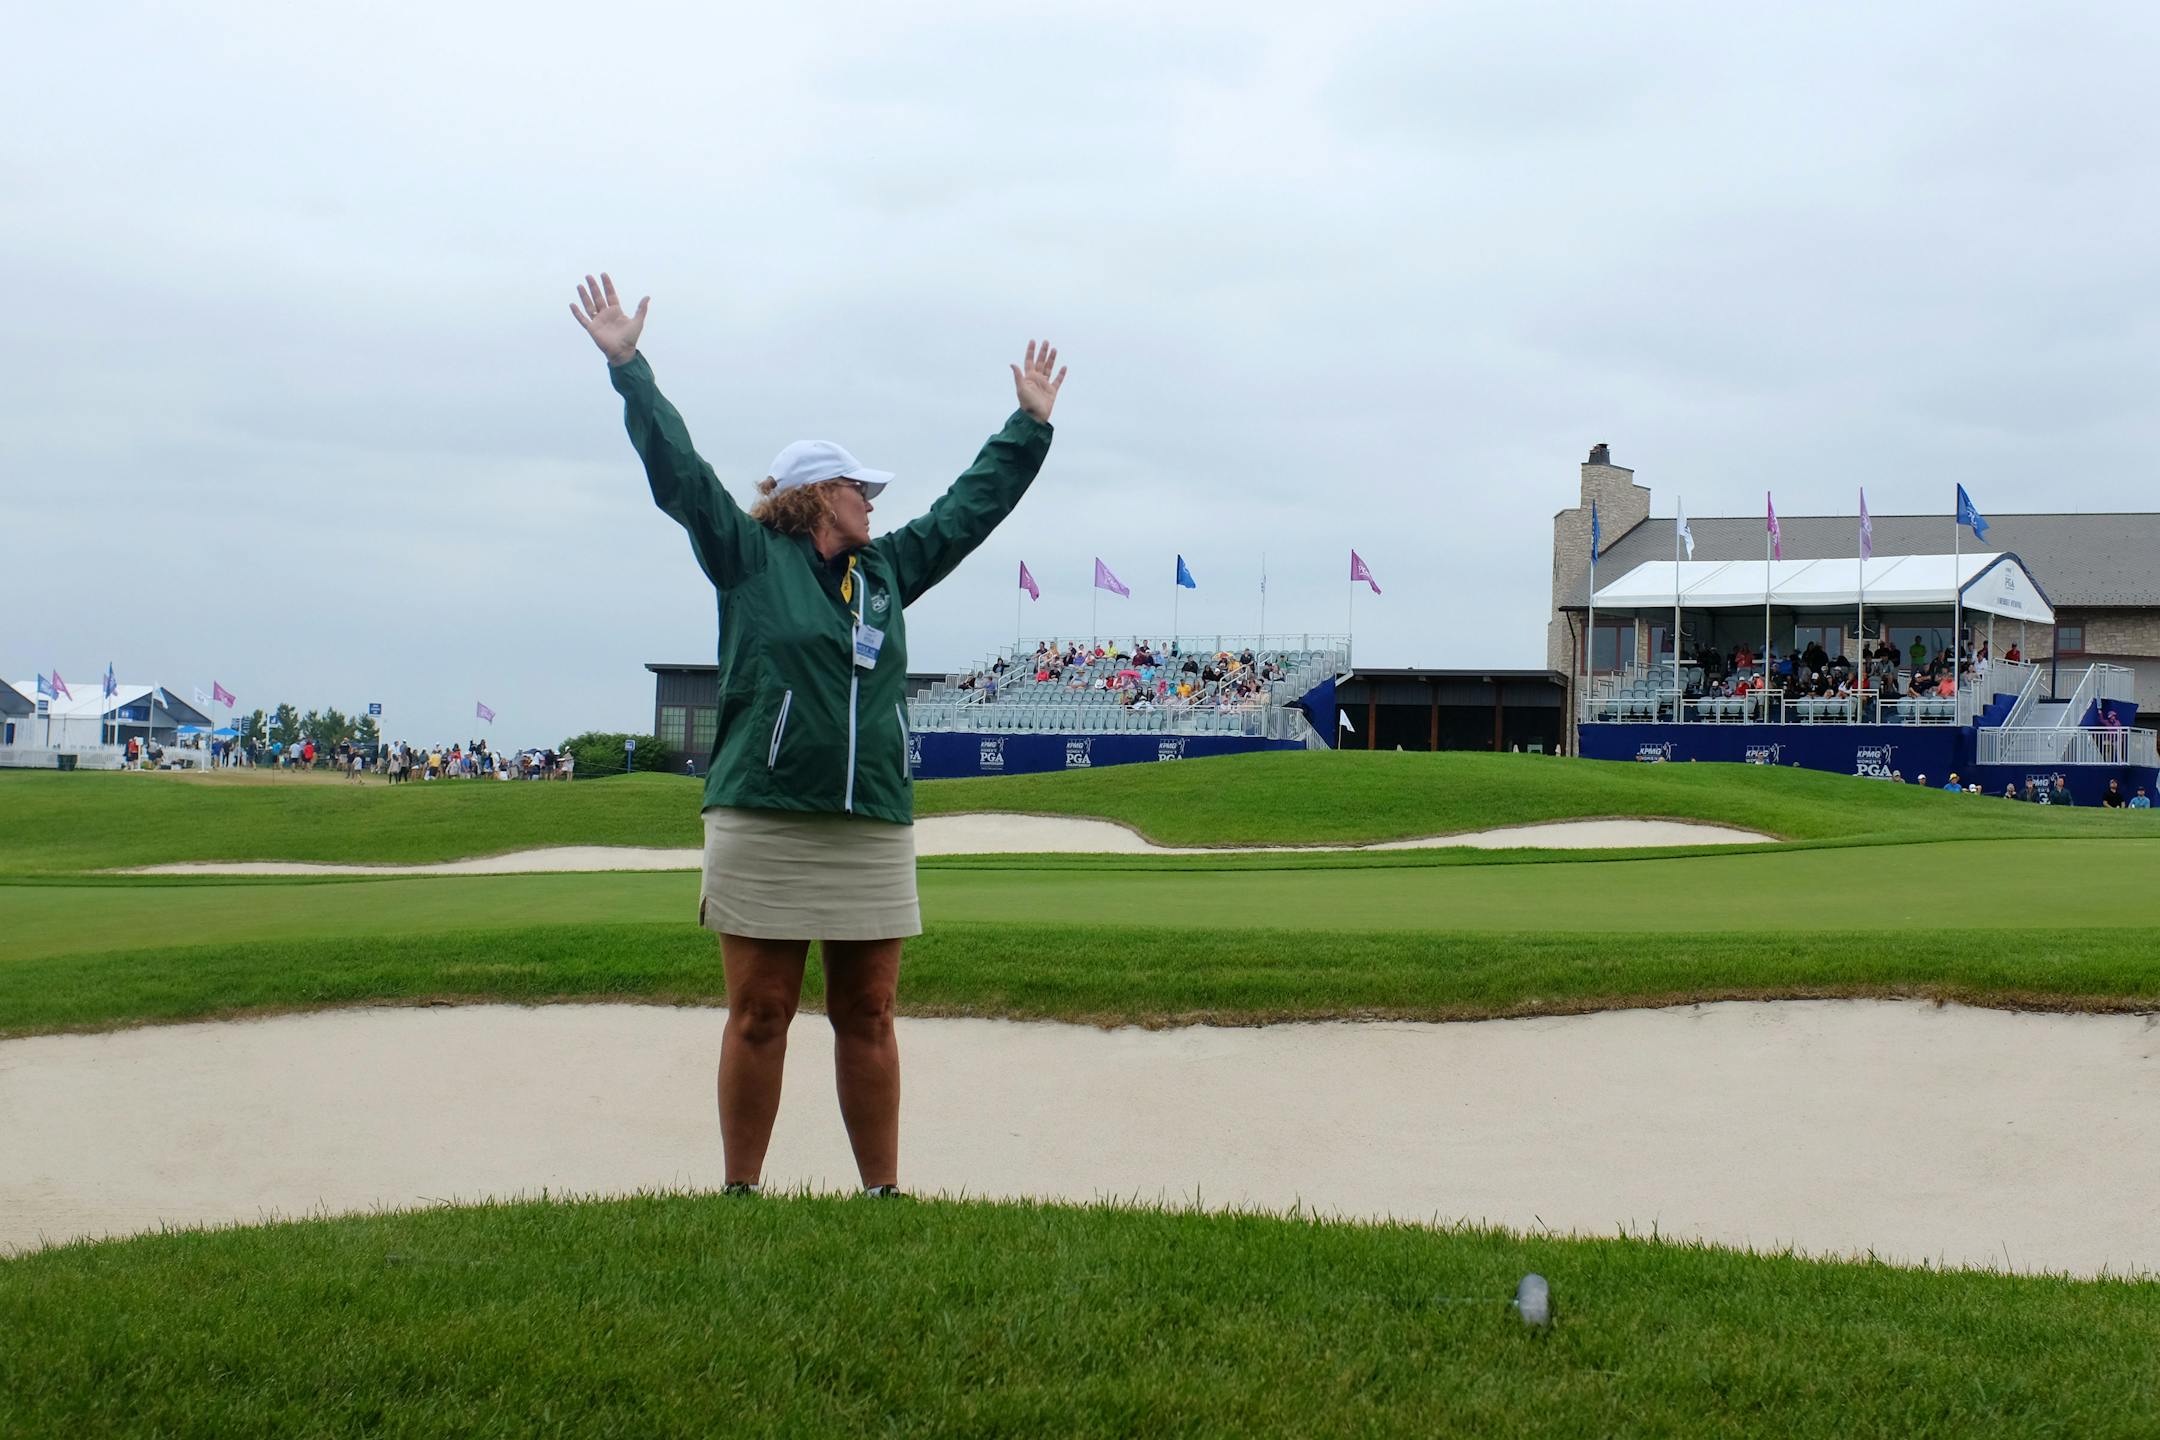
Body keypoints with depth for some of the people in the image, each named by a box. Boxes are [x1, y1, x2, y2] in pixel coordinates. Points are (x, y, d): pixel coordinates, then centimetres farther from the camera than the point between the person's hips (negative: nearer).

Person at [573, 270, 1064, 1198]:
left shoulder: (890, 567, 19)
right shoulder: (747, 557, 5)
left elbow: (972, 504, 29)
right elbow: (678, 470, 1)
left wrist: (1030, 425, 34)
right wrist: (628, 368, -3)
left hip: (874, 827, 5)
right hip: (762, 821, -4)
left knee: (867, 1017, 5)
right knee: (758, 1017, -1)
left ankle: (883, 1191, 11)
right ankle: (741, 1192, 6)